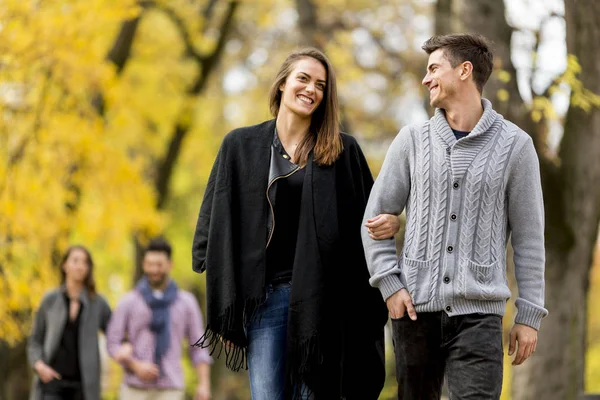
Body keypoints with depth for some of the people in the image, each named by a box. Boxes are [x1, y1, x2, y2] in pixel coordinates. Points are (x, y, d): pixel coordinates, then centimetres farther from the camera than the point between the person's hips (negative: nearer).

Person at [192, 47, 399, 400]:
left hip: (319, 295, 0)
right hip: (266, 293, 0)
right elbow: (216, 221, 8)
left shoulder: (343, 150, 8)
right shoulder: (241, 146, 8)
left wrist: (392, 220, -14)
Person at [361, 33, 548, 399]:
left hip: (479, 313, -2)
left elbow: (528, 235, 3)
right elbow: (377, 216, 10)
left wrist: (529, 315, 0)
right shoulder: (412, 141, 7)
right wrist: (389, 285, -2)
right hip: (416, 310, 3)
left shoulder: (514, 145, 2)